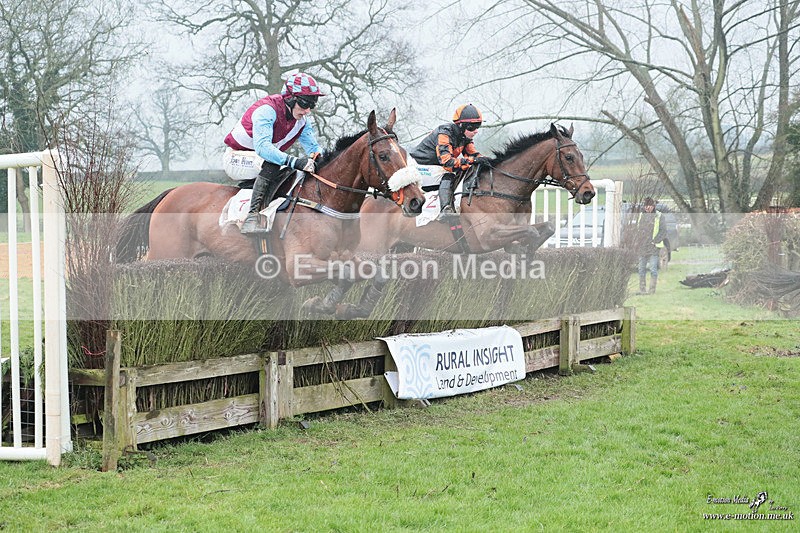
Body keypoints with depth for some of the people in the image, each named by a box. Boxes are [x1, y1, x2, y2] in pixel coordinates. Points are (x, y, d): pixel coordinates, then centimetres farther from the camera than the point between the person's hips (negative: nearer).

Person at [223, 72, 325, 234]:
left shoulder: (302, 119, -3)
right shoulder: (267, 110, -28)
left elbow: (313, 148, 2)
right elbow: (262, 147, -41)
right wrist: (294, 161, -52)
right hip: (236, 159, -8)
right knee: (271, 165, -36)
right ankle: (252, 217, -41)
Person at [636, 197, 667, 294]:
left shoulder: (658, 216, -1)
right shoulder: (640, 216, 12)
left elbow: (663, 231, -4)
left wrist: (655, 241, -13)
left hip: (654, 247, -5)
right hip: (642, 247, 5)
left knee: (653, 269, -7)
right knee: (641, 269, 7)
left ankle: (652, 289, -2)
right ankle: (642, 289, 14)